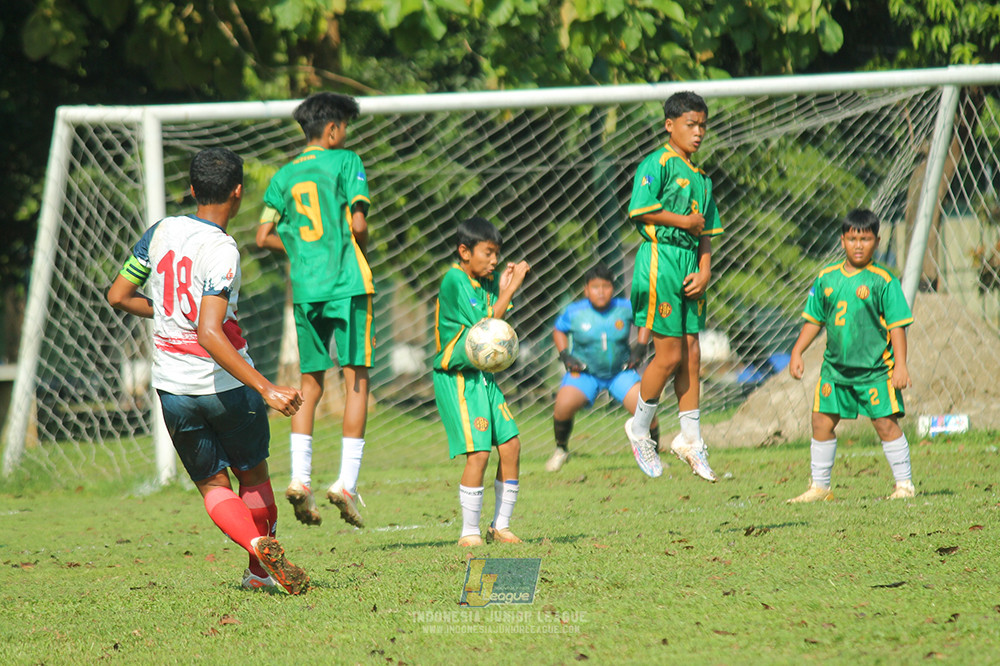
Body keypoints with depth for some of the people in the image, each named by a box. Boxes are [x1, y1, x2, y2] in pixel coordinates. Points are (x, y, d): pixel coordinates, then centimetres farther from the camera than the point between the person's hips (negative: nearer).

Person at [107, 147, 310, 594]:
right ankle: (261, 572, 24)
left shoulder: (161, 231, -1)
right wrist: (266, 389, -32)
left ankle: (257, 544, -15)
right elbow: (209, 333, -29)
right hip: (227, 388, -4)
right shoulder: (221, 250, -19)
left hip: (172, 386, 4)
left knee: (212, 484, 11)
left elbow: (118, 296, 8)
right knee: (252, 474, 19)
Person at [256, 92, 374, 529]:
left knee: (310, 384, 11)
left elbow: (265, 236, 9)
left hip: (304, 289, 5)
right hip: (347, 283, -5)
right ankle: (347, 482, -8)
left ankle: (300, 477, -2)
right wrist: (360, 256, 9)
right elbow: (358, 224, -10)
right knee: (356, 380, -1)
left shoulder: (285, 175, 13)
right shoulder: (345, 162, -1)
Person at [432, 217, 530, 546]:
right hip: (457, 379, -8)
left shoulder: (487, 282, 9)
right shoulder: (454, 280, -14)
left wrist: (502, 291, -4)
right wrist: (510, 288, -17)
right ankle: (469, 533, -2)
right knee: (478, 452, -13)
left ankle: (500, 525, 14)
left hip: (483, 375, 8)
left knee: (510, 445, 2)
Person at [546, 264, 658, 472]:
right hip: (585, 372, -1)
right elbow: (559, 330, 9)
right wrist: (565, 355, -4)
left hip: (621, 372, 1)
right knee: (563, 406, -26)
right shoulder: (574, 312, -10)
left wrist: (640, 347, 3)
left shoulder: (625, 308, -9)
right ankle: (561, 449, 4)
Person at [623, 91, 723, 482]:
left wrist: (705, 270, 3)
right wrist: (684, 221, -11)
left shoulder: (700, 176, 17)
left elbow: (706, 231, 17)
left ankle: (690, 438, 15)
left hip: (689, 263, 7)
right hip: (660, 262, -7)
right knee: (670, 354, -7)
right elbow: (640, 211, -17)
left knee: (691, 354, 7)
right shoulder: (658, 164, -6)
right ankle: (639, 428, 11)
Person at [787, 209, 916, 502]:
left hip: (875, 368, -5)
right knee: (822, 422, 5)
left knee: (885, 423, -7)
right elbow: (813, 320, 16)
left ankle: (905, 484, 3)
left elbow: (897, 326, -6)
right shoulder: (827, 278, 7)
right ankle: (820, 486, 17)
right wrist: (797, 352, 10)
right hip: (835, 366, 5)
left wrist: (900, 365, -12)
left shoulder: (882, 281, -6)